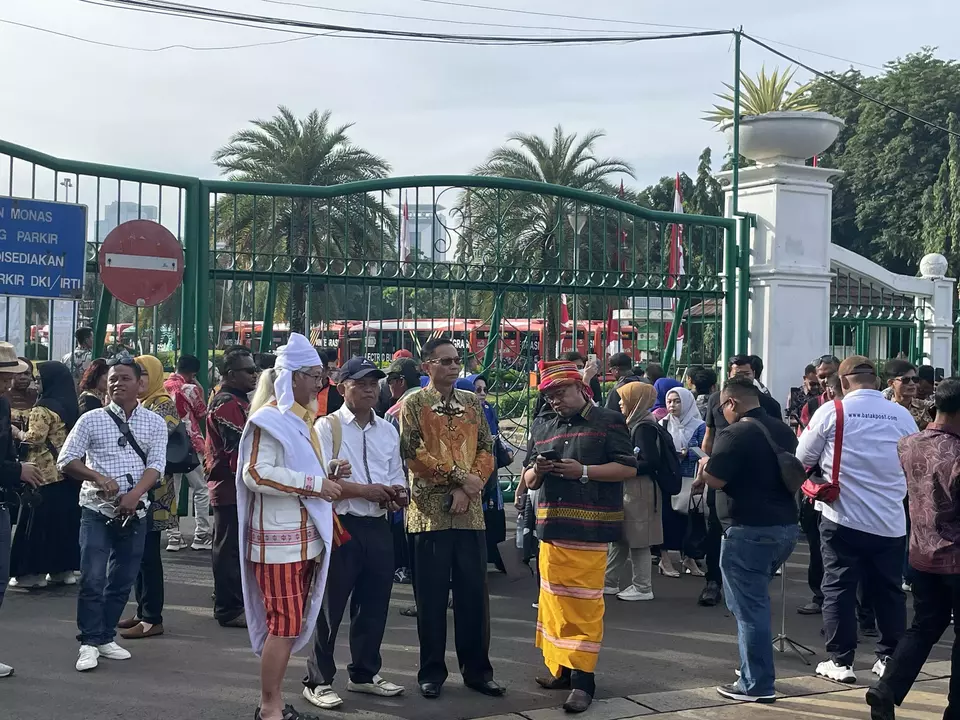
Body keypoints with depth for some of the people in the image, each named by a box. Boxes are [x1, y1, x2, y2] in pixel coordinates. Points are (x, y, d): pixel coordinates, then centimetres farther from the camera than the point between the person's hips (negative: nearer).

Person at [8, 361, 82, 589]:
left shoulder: (44, 408, -13)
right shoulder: (71, 406, 10)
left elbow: (34, 438, -19)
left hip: (44, 473, -8)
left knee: (39, 521, -1)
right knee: (65, 518, 11)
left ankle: (35, 571, 3)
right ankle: (65, 569, 16)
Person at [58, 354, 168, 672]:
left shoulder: (154, 423, 4)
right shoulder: (92, 419, 1)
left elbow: (156, 465, -3)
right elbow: (66, 460, -1)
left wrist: (134, 494, -19)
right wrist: (98, 477, -17)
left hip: (135, 511, 2)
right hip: (97, 509, -2)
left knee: (123, 579, 9)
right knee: (92, 579, -7)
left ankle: (106, 637, 22)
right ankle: (89, 642, 3)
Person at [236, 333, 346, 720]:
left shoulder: (301, 419, 17)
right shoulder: (269, 419, -13)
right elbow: (256, 474, -24)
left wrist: (328, 471, 6)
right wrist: (316, 484, -23)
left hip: (304, 536, 9)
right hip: (279, 538, -9)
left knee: (289, 624, 13)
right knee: (284, 624, -6)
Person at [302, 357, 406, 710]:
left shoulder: (388, 430, 12)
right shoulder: (327, 426, -6)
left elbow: (398, 482, 13)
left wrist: (397, 496, -9)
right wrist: (367, 490, -18)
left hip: (378, 527, 6)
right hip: (340, 526, -6)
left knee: (374, 605, 15)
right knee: (330, 606, 3)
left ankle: (364, 673, 31)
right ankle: (318, 680, 16)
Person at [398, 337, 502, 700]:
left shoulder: (473, 402, 11)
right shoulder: (413, 404, -1)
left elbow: (486, 450, 6)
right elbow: (413, 453, -10)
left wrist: (467, 490, -9)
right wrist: (459, 476, -13)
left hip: (470, 512, 3)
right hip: (430, 511, -3)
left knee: (474, 592, 7)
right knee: (432, 595, 4)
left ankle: (477, 669, 18)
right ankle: (432, 671, 15)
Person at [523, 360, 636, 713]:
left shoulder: (608, 421, -1)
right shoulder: (542, 425, 14)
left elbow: (628, 468, -6)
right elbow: (529, 481, 17)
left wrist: (583, 471, -15)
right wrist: (537, 471, -7)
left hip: (588, 528, -5)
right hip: (550, 526, 6)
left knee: (584, 603, -6)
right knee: (553, 600, 11)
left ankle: (583, 678, -1)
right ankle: (561, 668, 23)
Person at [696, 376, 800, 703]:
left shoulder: (735, 434, -15)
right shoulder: (784, 430, 11)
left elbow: (715, 480, -18)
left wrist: (705, 465, 2)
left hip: (751, 530, -9)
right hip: (787, 526, 9)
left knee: (749, 607, 0)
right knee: (754, 600, 22)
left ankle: (757, 685, 6)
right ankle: (756, 669, 29)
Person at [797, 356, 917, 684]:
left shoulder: (831, 412, -8)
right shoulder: (902, 415, 2)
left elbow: (803, 460, 0)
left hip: (843, 517, -3)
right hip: (891, 520, 3)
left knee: (839, 588, 5)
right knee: (888, 589, 14)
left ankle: (840, 662, 7)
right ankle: (890, 658, 22)